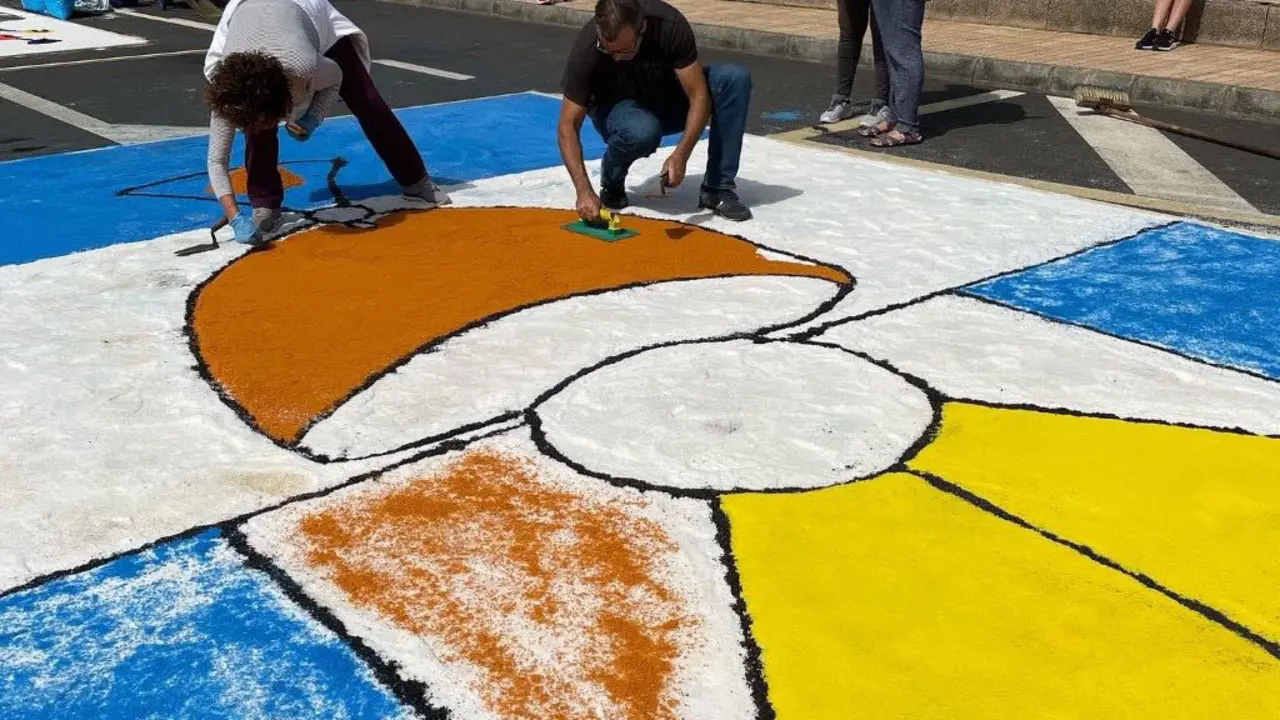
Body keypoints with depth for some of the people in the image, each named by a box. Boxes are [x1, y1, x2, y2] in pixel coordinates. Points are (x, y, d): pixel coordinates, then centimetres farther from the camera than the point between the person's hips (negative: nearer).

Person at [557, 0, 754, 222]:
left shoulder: (670, 25, -30)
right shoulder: (586, 49, -31)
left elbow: (699, 96, -26)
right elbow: (569, 125, -26)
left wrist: (680, 155, -40)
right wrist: (584, 190, -38)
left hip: (668, 99, 2)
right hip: (617, 108, -2)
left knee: (736, 78, -26)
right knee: (642, 130, -40)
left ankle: (718, 189, -18)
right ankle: (611, 184, -6)